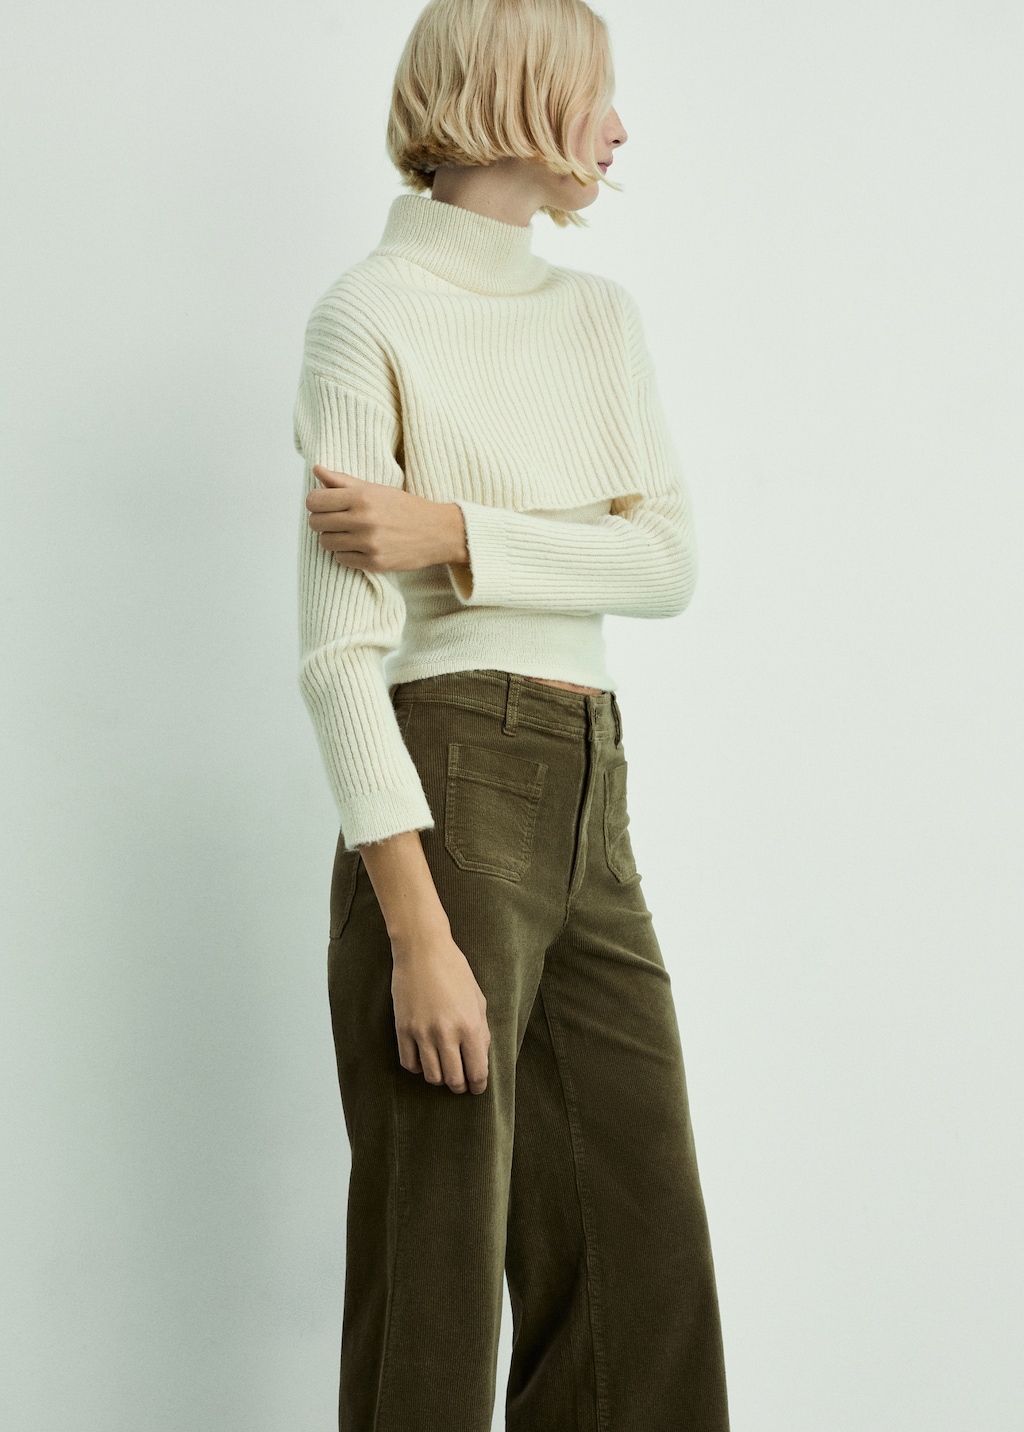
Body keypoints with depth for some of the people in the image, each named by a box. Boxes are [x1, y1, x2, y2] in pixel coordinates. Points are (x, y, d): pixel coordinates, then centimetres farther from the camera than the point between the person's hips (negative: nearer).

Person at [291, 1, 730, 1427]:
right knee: (438, 1271, 1)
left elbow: (668, 560, 2)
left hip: (594, 811, 7)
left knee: (645, 1259, 10)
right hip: (448, 795, -7)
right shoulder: (371, 317, -7)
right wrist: (420, 932, -21)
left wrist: (455, 535, -14)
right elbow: (340, 651, -14)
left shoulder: (602, 315, 15)